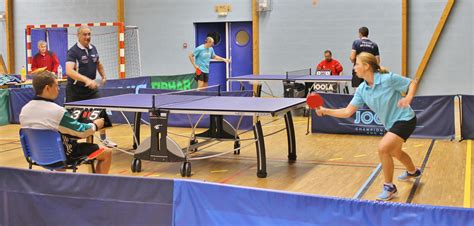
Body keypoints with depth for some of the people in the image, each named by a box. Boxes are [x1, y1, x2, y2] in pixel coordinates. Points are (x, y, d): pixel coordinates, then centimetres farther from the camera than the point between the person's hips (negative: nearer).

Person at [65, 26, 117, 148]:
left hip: (91, 89, 5)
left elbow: (98, 63, 24)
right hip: (75, 90, -5)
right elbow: (69, 71, -33)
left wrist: (103, 76, 10)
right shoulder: (73, 51, -18)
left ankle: (103, 138, 15)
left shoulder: (93, 49, 3)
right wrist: (87, 80, -44)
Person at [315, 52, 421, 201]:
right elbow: (348, 112, -4)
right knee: (394, 152, 30)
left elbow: (413, 83, -13)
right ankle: (413, 172, 63)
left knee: (383, 148, -25)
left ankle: (389, 187, -5)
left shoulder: (388, 79, -23)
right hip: (391, 123, 9)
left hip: (405, 119, -9)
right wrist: (325, 111, -12)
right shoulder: (362, 89, -4)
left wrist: (408, 98, -32)